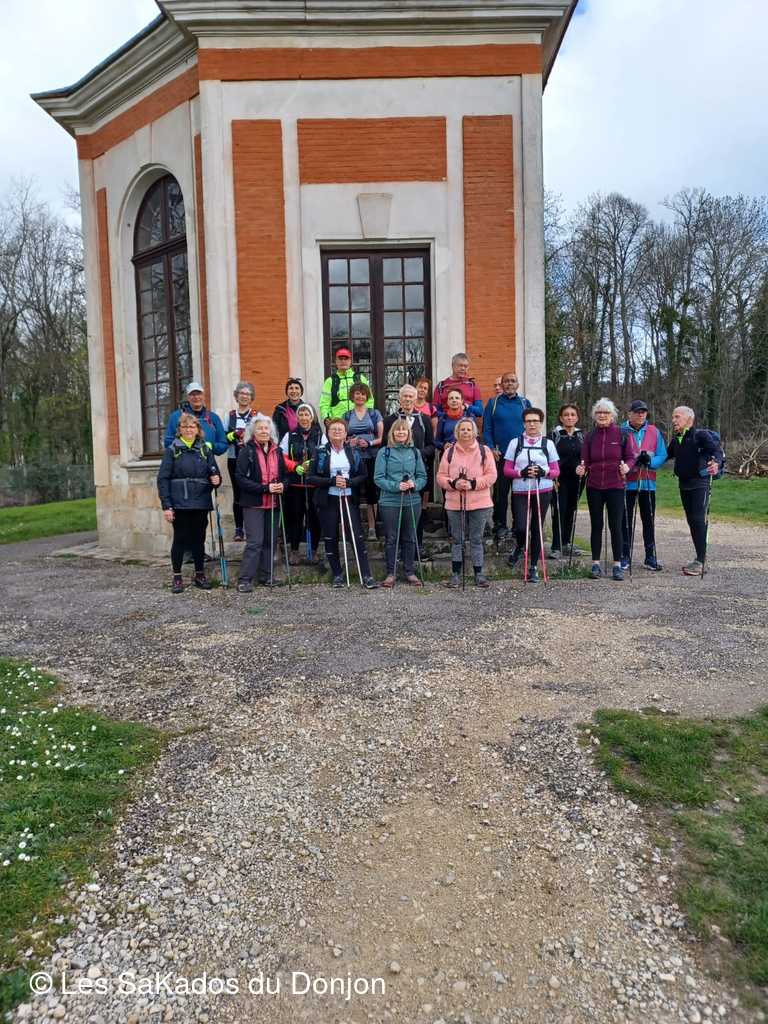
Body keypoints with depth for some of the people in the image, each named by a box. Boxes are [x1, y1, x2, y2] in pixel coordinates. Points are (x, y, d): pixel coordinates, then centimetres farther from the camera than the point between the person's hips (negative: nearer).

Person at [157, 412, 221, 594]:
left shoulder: (205, 449, 8)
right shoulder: (172, 450, 0)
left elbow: (215, 474, 12)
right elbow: (162, 479, -5)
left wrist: (216, 480, -13)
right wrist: (166, 505, -11)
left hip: (201, 504, 2)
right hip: (179, 504, -2)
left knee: (199, 540, 10)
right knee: (180, 540, 4)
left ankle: (200, 575, 22)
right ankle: (177, 577, 15)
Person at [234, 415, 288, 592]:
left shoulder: (277, 451, 11)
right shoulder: (247, 451, -5)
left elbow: (285, 475, 17)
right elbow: (241, 478, -13)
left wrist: (282, 485, -6)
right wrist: (265, 488, -20)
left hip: (273, 504, 5)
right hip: (253, 504, -5)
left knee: (270, 541, 9)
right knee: (255, 542, -10)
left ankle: (266, 576, 19)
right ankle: (245, 579, -3)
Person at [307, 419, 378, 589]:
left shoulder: (354, 452, 8)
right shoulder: (320, 453, 3)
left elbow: (363, 476, 6)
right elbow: (311, 478, -2)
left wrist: (348, 482, -12)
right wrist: (332, 481, -15)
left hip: (349, 499, 0)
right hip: (327, 501, 0)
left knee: (357, 536, -5)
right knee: (330, 538, 5)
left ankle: (367, 576, -3)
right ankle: (337, 575, 18)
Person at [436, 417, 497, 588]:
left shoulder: (484, 451, 3)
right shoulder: (449, 452, 6)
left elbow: (491, 476, -3)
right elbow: (441, 476, 3)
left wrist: (473, 483, -15)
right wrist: (454, 483, -16)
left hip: (479, 503, -1)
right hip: (454, 503, 1)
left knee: (477, 539, 6)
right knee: (456, 540, 7)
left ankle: (479, 574, 15)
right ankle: (455, 574, 15)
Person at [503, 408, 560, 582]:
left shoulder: (548, 443, 9)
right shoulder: (515, 443, 6)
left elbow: (556, 471, 8)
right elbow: (507, 470, 3)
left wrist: (544, 472, -13)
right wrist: (521, 472, -15)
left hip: (543, 491, 1)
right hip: (520, 491, -1)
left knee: (537, 528, 3)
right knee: (521, 528, -12)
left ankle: (534, 566, 15)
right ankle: (519, 548, 24)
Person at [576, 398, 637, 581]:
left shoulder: (623, 435, 0)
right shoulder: (590, 436, 7)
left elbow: (631, 457, 1)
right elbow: (585, 461, 7)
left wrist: (627, 466, -20)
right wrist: (582, 469, -14)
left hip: (615, 486, -2)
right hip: (594, 487, 3)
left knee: (615, 526, -1)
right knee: (596, 525, 7)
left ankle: (617, 565, 8)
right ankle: (596, 564, 14)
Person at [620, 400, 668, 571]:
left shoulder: (654, 432, 6)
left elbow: (662, 456, 2)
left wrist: (649, 461, -17)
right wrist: (633, 461, -21)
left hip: (648, 483, 2)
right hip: (627, 483, -2)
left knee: (649, 521, 7)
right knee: (626, 521, 4)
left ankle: (650, 557, 14)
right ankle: (625, 557, 14)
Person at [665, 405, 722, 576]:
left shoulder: (701, 435, -10)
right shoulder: (676, 440, 12)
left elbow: (717, 450, -22)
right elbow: (666, 455, 21)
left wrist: (717, 463, -43)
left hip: (700, 483, -7)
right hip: (684, 485, 7)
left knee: (699, 520, -12)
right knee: (691, 521, 11)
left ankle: (700, 561, -11)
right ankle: (700, 558, 21)